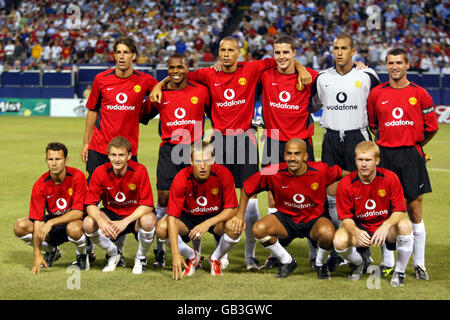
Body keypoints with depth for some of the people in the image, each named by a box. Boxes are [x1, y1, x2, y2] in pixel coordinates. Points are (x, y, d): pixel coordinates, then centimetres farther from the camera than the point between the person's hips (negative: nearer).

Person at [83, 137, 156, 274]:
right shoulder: (100, 172, -13)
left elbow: (147, 205, -21)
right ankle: (113, 253, 6)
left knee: (148, 221, -37)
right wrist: (101, 221, -33)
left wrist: (125, 221, -33)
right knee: (88, 224, -26)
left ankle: (141, 258, -3)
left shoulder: (139, 171, -19)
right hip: (112, 214, 2)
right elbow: (90, 204, -11)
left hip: (135, 216, -2)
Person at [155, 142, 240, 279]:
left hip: (216, 217, 0)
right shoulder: (182, 179, -25)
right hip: (188, 217, 0)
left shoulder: (223, 174, -23)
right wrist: (175, 254, -36)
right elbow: (172, 217, -27)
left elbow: (232, 209, -19)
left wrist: (207, 223, -36)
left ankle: (215, 258, 2)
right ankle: (192, 257, 3)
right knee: (162, 227, -27)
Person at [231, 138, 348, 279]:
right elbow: (247, 188, -2)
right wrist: (240, 215, -6)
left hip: (315, 218, -2)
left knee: (327, 233, -36)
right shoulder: (273, 172, -16)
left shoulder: (320, 170, -17)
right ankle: (287, 261, 2)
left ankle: (320, 264, 1)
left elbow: (343, 174, 5)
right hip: (286, 218, 2)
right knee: (259, 229, -26)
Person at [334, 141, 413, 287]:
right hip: (359, 227, 0)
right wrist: (356, 232, -34)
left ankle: (399, 272, -10)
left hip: (386, 227, 0)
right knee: (339, 242, -31)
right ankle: (358, 264, 9)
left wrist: (386, 226, -36)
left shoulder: (390, 178, -15)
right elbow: (346, 218, -11)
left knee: (405, 225, -34)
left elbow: (400, 211, -15)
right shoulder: (345, 184, -14)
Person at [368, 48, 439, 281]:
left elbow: (431, 127, 8)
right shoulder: (377, 94, 5)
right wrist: (385, 141, 12)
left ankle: (419, 264, 7)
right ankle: (388, 263, 11)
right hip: (385, 156, 1)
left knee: (414, 211, 0)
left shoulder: (419, 94, 1)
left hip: (411, 156, -1)